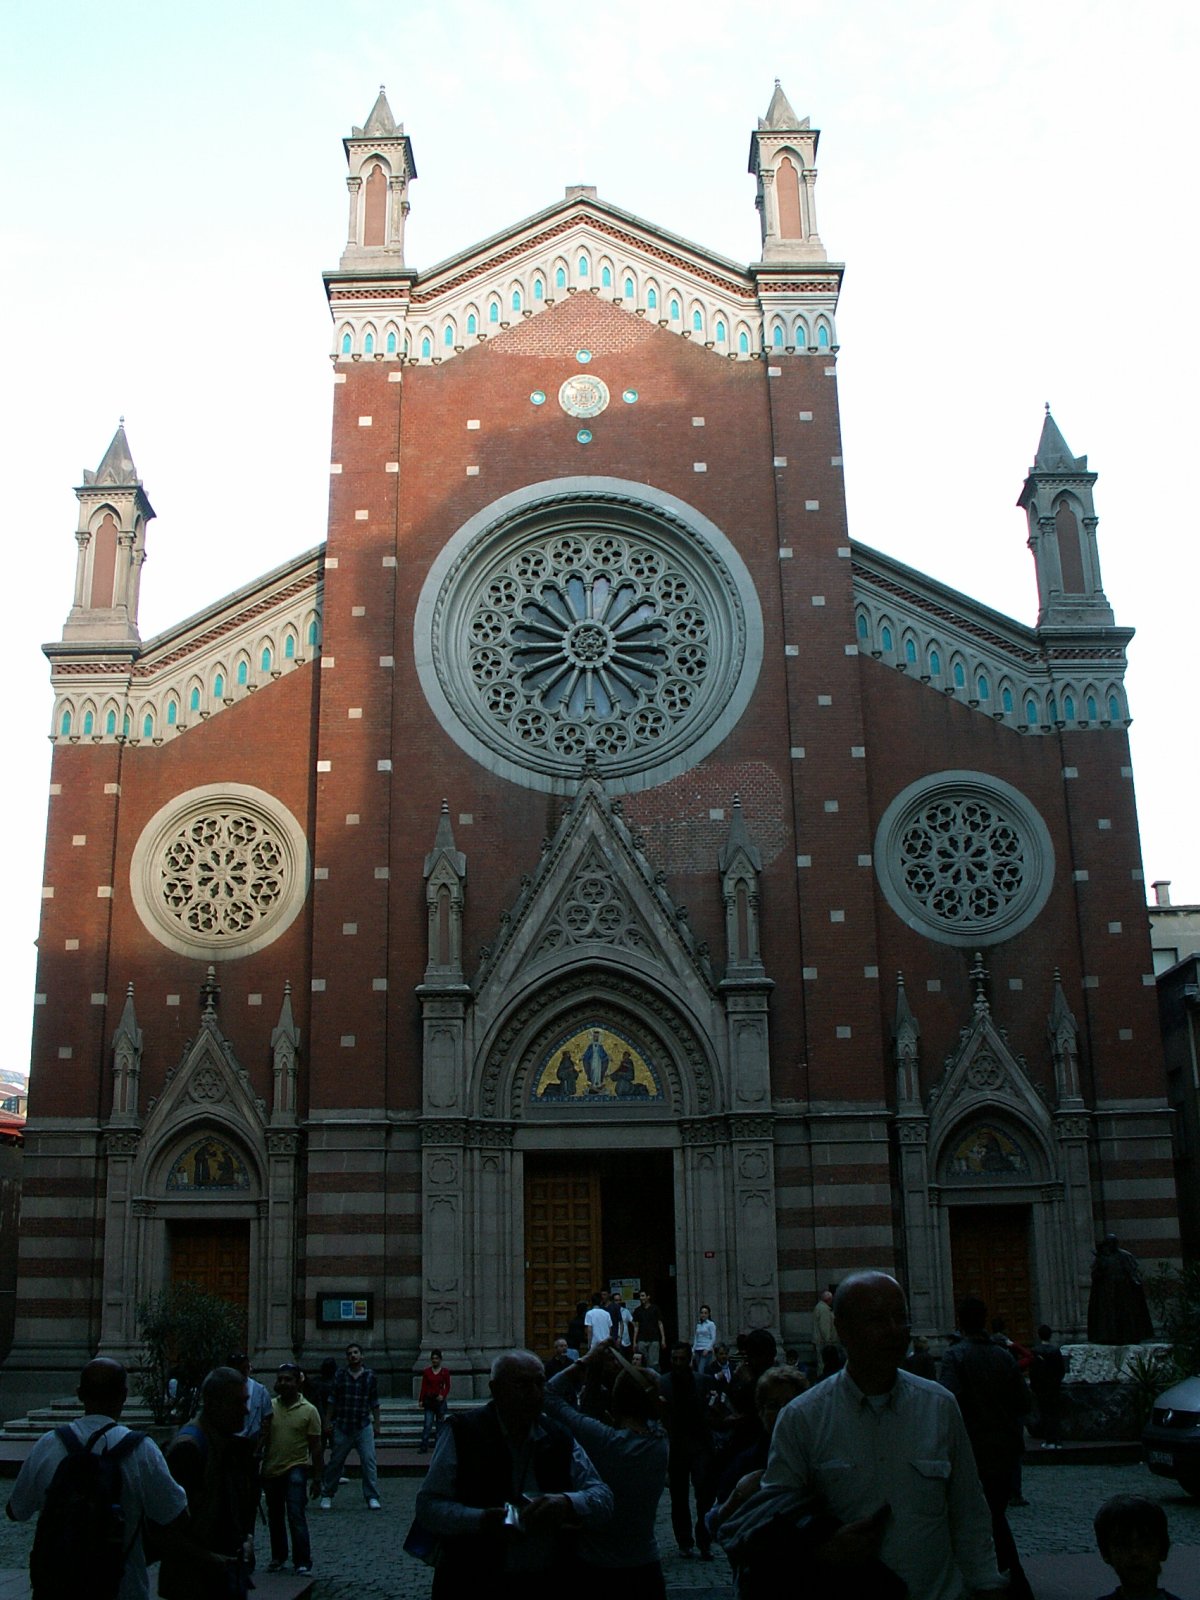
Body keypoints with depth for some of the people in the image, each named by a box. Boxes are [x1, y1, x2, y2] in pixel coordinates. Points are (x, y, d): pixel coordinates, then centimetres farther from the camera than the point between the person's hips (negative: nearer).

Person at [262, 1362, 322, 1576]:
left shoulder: (308, 1410, -5)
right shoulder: (269, 1407, 1)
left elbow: (315, 1446, -2)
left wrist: (316, 1477, -4)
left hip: (296, 1468, -4)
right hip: (271, 1469, 4)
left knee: (296, 1515, -12)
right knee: (275, 1517, 14)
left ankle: (303, 1562, -5)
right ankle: (278, 1558, 29)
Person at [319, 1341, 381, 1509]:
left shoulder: (370, 1376, 1)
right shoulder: (340, 1375, 1)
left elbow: (374, 1402, 8)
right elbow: (332, 1401, 7)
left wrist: (376, 1423, 5)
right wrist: (329, 1421, 3)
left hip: (364, 1426, 0)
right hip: (342, 1426, 0)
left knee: (369, 1461, -6)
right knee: (335, 1462, 9)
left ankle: (372, 1497, 2)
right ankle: (327, 1495, 24)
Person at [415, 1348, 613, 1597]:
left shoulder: (559, 1438, 3)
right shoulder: (462, 1434, -8)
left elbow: (603, 1499, -1)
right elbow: (428, 1507, -13)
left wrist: (568, 1504, -23)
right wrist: (481, 1521, -29)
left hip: (546, 1585, 3)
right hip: (475, 1585, -3)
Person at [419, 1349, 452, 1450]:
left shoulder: (444, 1372, 2)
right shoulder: (426, 1371, 4)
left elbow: (447, 1386, 1)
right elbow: (423, 1387, 4)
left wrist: (443, 1395, -15)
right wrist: (421, 1400, -1)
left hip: (440, 1400, 0)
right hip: (429, 1400, 0)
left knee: (440, 1424, 3)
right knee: (428, 1424, -7)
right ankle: (424, 1446, -7)